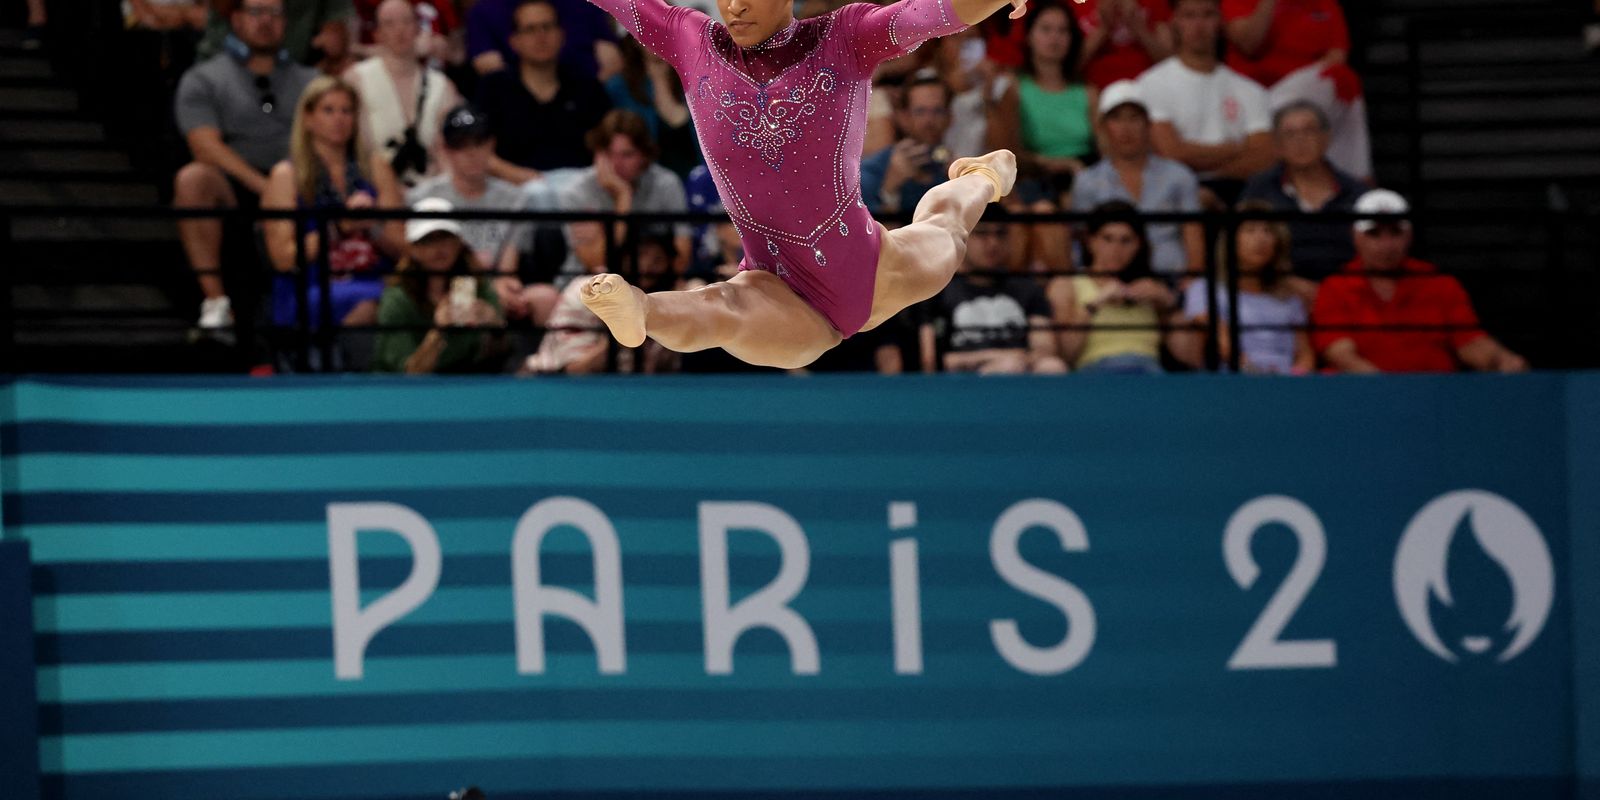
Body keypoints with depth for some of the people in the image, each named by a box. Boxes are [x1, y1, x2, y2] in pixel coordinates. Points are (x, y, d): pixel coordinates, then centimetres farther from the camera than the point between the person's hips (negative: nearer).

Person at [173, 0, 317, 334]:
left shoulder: (307, 81, 22)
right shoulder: (203, 79, 11)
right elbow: (206, 146, -5)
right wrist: (262, 185, -19)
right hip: (235, 192, -1)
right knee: (192, 178, -35)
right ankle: (214, 298, -32)